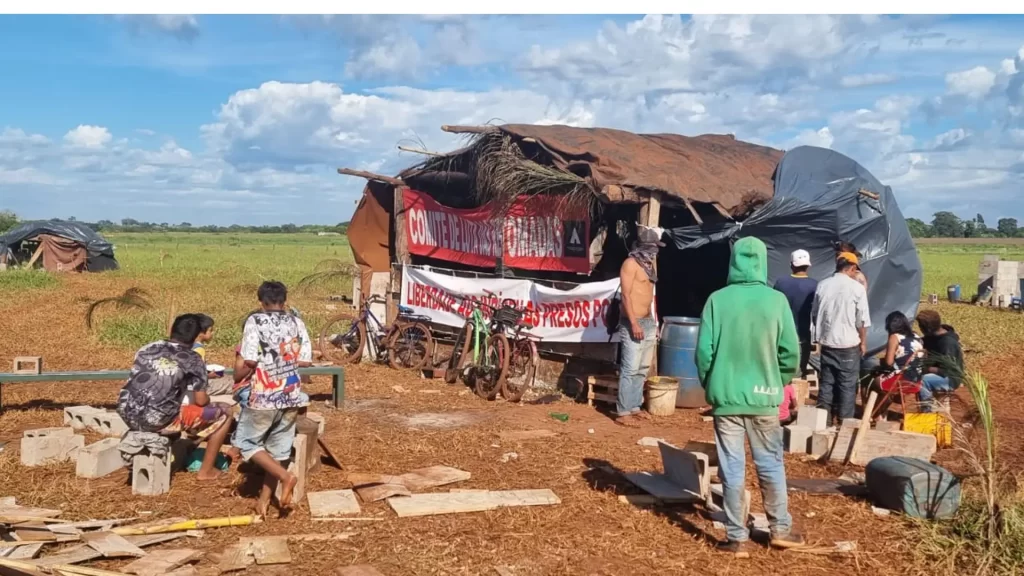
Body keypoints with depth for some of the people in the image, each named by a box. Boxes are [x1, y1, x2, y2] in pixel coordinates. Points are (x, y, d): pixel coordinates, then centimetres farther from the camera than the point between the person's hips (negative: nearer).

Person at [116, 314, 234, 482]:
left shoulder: (148, 348, 15)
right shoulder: (193, 360, 0)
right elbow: (201, 401, -1)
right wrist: (206, 398, 23)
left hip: (128, 415, 6)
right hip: (159, 420, -6)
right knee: (223, 416, 9)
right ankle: (206, 471, 14)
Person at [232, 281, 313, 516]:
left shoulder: (255, 321, -6)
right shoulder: (296, 323, 6)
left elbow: (249, 361, -14)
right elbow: (304, 361, 4)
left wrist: (237, 377, 5)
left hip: (263, 396, -5)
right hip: (291, 395, 5)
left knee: (245, 442, 12)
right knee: (278, 448, 15)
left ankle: (285, 476, -3)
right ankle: (265, 498, 22)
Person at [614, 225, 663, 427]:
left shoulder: (648, 265, 15)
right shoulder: (631, 263, -11)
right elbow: (626, 295, -16)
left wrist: (654, 321, 19)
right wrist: (634, 323, -22)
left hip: (648, 322, 9)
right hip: (633, 323, -9)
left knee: (642, 369, 12)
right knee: (630, 369, -9)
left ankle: (634, 407, 21)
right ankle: (622, 412, -5)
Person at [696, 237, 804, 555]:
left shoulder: (717, 300, -8)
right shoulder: (776, 300, -6)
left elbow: (704, 351, -7)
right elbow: (790, 352, -4)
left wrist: (709, 387, 8)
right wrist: (778, 383, 13)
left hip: (726, 396, 0)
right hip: (763, 397, 1)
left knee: (732, 468, 7)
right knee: (770, 464, 15)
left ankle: (737, 537, 14)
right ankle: (780, 529, 28)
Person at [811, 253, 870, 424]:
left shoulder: (822, 285, 2)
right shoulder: (856, 287, -11)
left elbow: (814, 314, 9)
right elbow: (861, 320, -8)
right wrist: (863, 342, 4)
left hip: (826, 342, 4)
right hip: (848, 344, -4)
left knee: (826, 382, 12)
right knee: (847, 385, 5)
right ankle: (845, 421, 11)